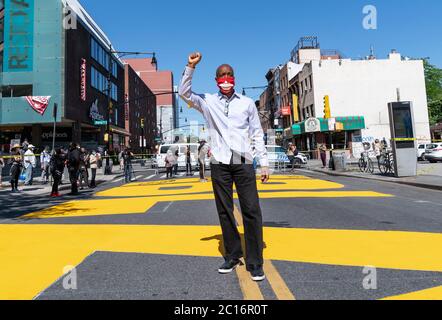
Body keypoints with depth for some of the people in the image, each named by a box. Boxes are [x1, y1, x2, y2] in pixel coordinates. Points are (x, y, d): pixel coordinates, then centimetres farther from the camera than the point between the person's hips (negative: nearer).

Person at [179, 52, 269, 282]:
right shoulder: (208, 101, 12)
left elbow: (257, 134, 10)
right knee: (225, 212, 7)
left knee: (252, 211, -5)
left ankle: (255, 263, 5)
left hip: (244, 162, -1)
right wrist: (191, 67, -7)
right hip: (219, 164, 1)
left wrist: (264, 163, 4)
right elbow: (184, 93, 1)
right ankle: (232, 256, 21)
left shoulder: (247, 103, 11)